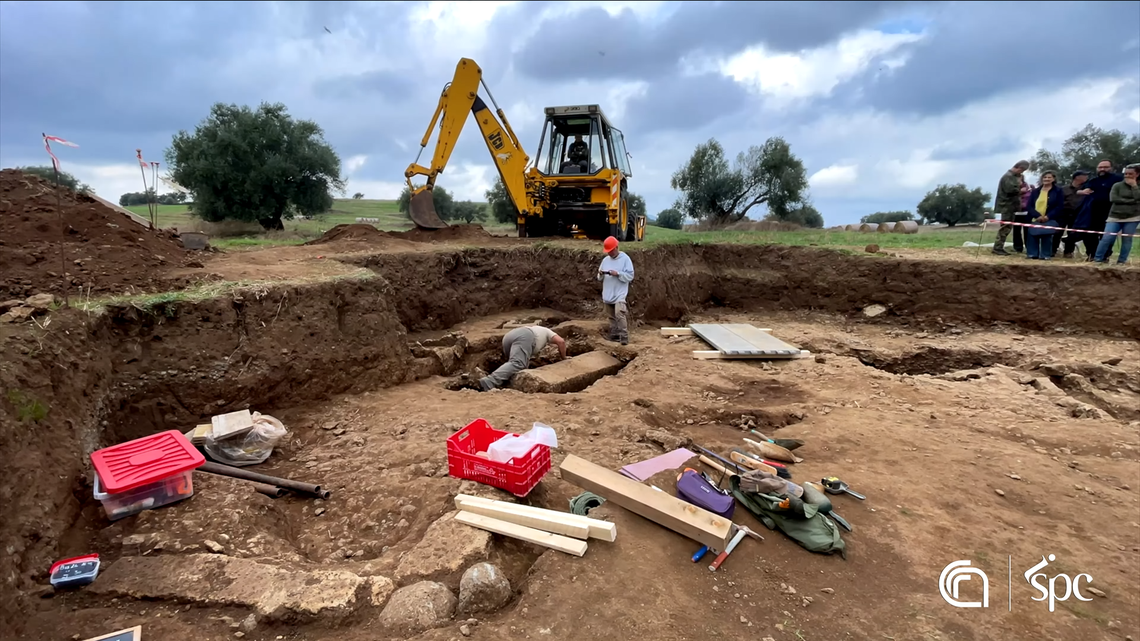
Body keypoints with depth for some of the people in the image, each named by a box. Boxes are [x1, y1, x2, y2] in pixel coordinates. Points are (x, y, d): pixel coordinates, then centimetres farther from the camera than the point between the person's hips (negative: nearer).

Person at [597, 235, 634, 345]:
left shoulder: (625, 259, -5)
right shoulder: (605, 260, 11)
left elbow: (630, 276, -9)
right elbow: (600, 278, 16)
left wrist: (618, 273, -21)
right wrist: (600, 274, -7)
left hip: (620, 293, -6)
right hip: (608, 294, 6)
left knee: (619, 313, -21)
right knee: (612, 316, 13)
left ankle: (624, 337, -16)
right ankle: (614, 335, 24)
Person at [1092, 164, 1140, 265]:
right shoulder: (1117, 185, 3)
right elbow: (1113, 199, -10)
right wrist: (1131, 201, -10)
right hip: (1115, 216, -1)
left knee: (1127, 239, 2)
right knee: (1107, 238, -10)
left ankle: (1122, 261, 9)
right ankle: (1098, 259, -4)